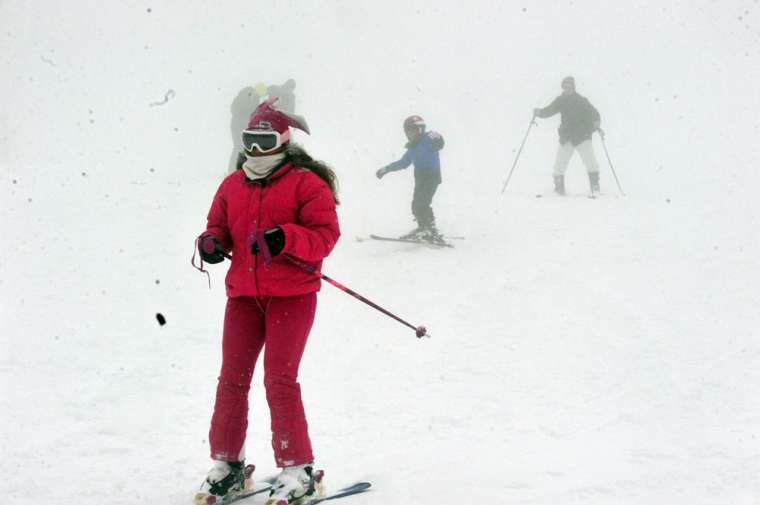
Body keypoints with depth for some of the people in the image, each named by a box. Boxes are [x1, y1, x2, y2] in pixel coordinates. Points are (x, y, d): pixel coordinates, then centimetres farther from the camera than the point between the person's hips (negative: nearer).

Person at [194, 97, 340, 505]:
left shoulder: (306, 183, -4)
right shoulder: (233, 185, 13)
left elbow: (326, 234, -11)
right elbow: (219, 225, 22)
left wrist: (285, 238, -27)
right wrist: (212, 242, -2)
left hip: (292, 294, -5)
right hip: (244, 294, 5)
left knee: (280, 380, -9)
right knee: (232, 379, 5)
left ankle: (298, 471, 0)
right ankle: (226, 464, 19)